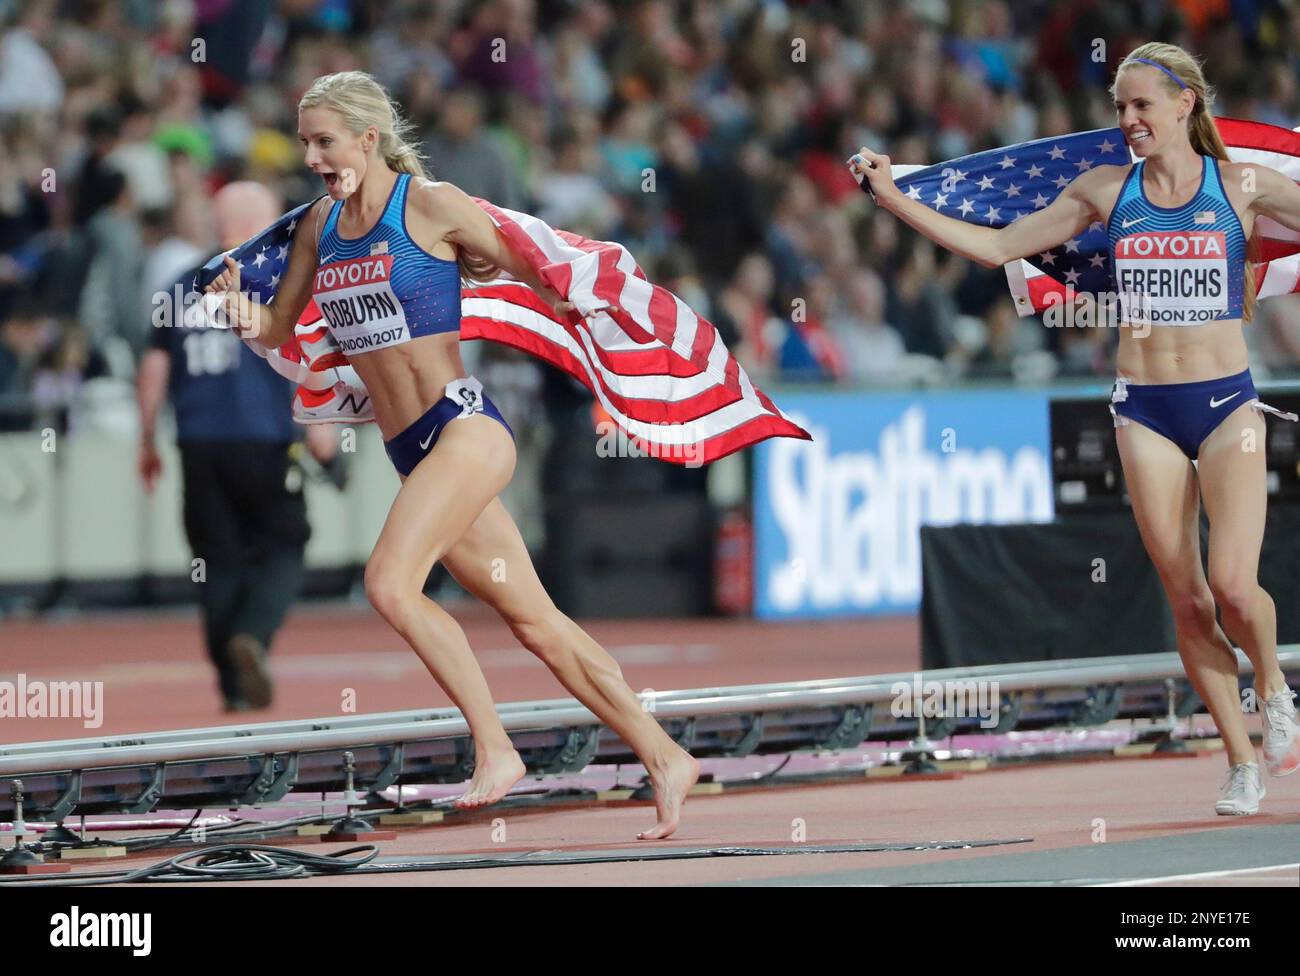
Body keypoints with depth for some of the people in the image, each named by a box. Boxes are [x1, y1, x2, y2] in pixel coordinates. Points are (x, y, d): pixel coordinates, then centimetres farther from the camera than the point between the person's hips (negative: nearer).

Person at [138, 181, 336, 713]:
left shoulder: (182, 288, 14)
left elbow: (153, 369, 14)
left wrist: (147, 442, 20)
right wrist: (317, 422, -10)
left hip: (199, 444, 4)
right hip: (264, 439, -4)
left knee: (219, 558, 9)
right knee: (281, 549, 3)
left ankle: (235, 686, 9)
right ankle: (253, 635, -24)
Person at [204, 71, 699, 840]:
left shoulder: (429, 206, -8)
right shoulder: (321, 224, 12)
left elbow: (535, 272, -2)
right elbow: (280, 329, 19)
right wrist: (247, 316, -3)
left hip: (464, 426, -7)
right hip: (414, 451, 7)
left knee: (389, 580, -24)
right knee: (536, 622, 7)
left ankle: (494, 748, -16)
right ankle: (665, 760, 13)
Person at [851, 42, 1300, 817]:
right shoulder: (1107, 191, 5)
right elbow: (998, 247, 9)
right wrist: (894, 199, 5)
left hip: (1227, 402, -2)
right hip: (1144, 406, 2)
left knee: (1234, 587, -15)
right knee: (1186, 598, 0)